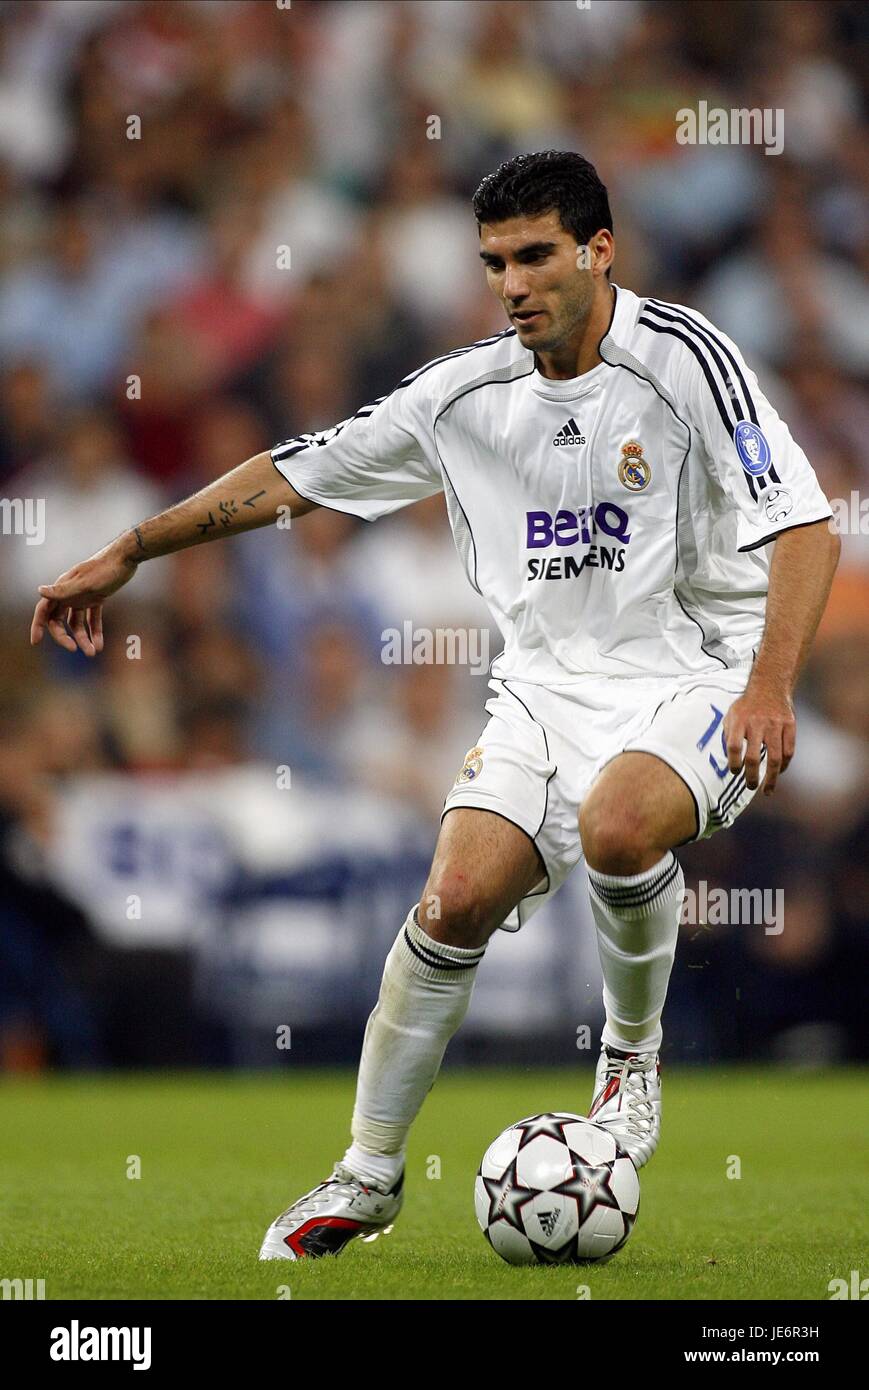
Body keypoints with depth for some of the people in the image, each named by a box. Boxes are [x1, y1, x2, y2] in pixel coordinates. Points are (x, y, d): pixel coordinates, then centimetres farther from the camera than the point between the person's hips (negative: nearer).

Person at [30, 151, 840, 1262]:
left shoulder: (680, 355, -11)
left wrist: (769, 686, -28)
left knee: (617, 828, -34)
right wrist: (125, 555, 12)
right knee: (458, 899, -13)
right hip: (548, 684, 4)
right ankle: (369, 1173, 6)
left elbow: (803, 526, -15)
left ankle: (634, 1049, -3)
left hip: (692, 673, -4)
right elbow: (295, 476, 12)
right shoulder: (468, 392, 3)